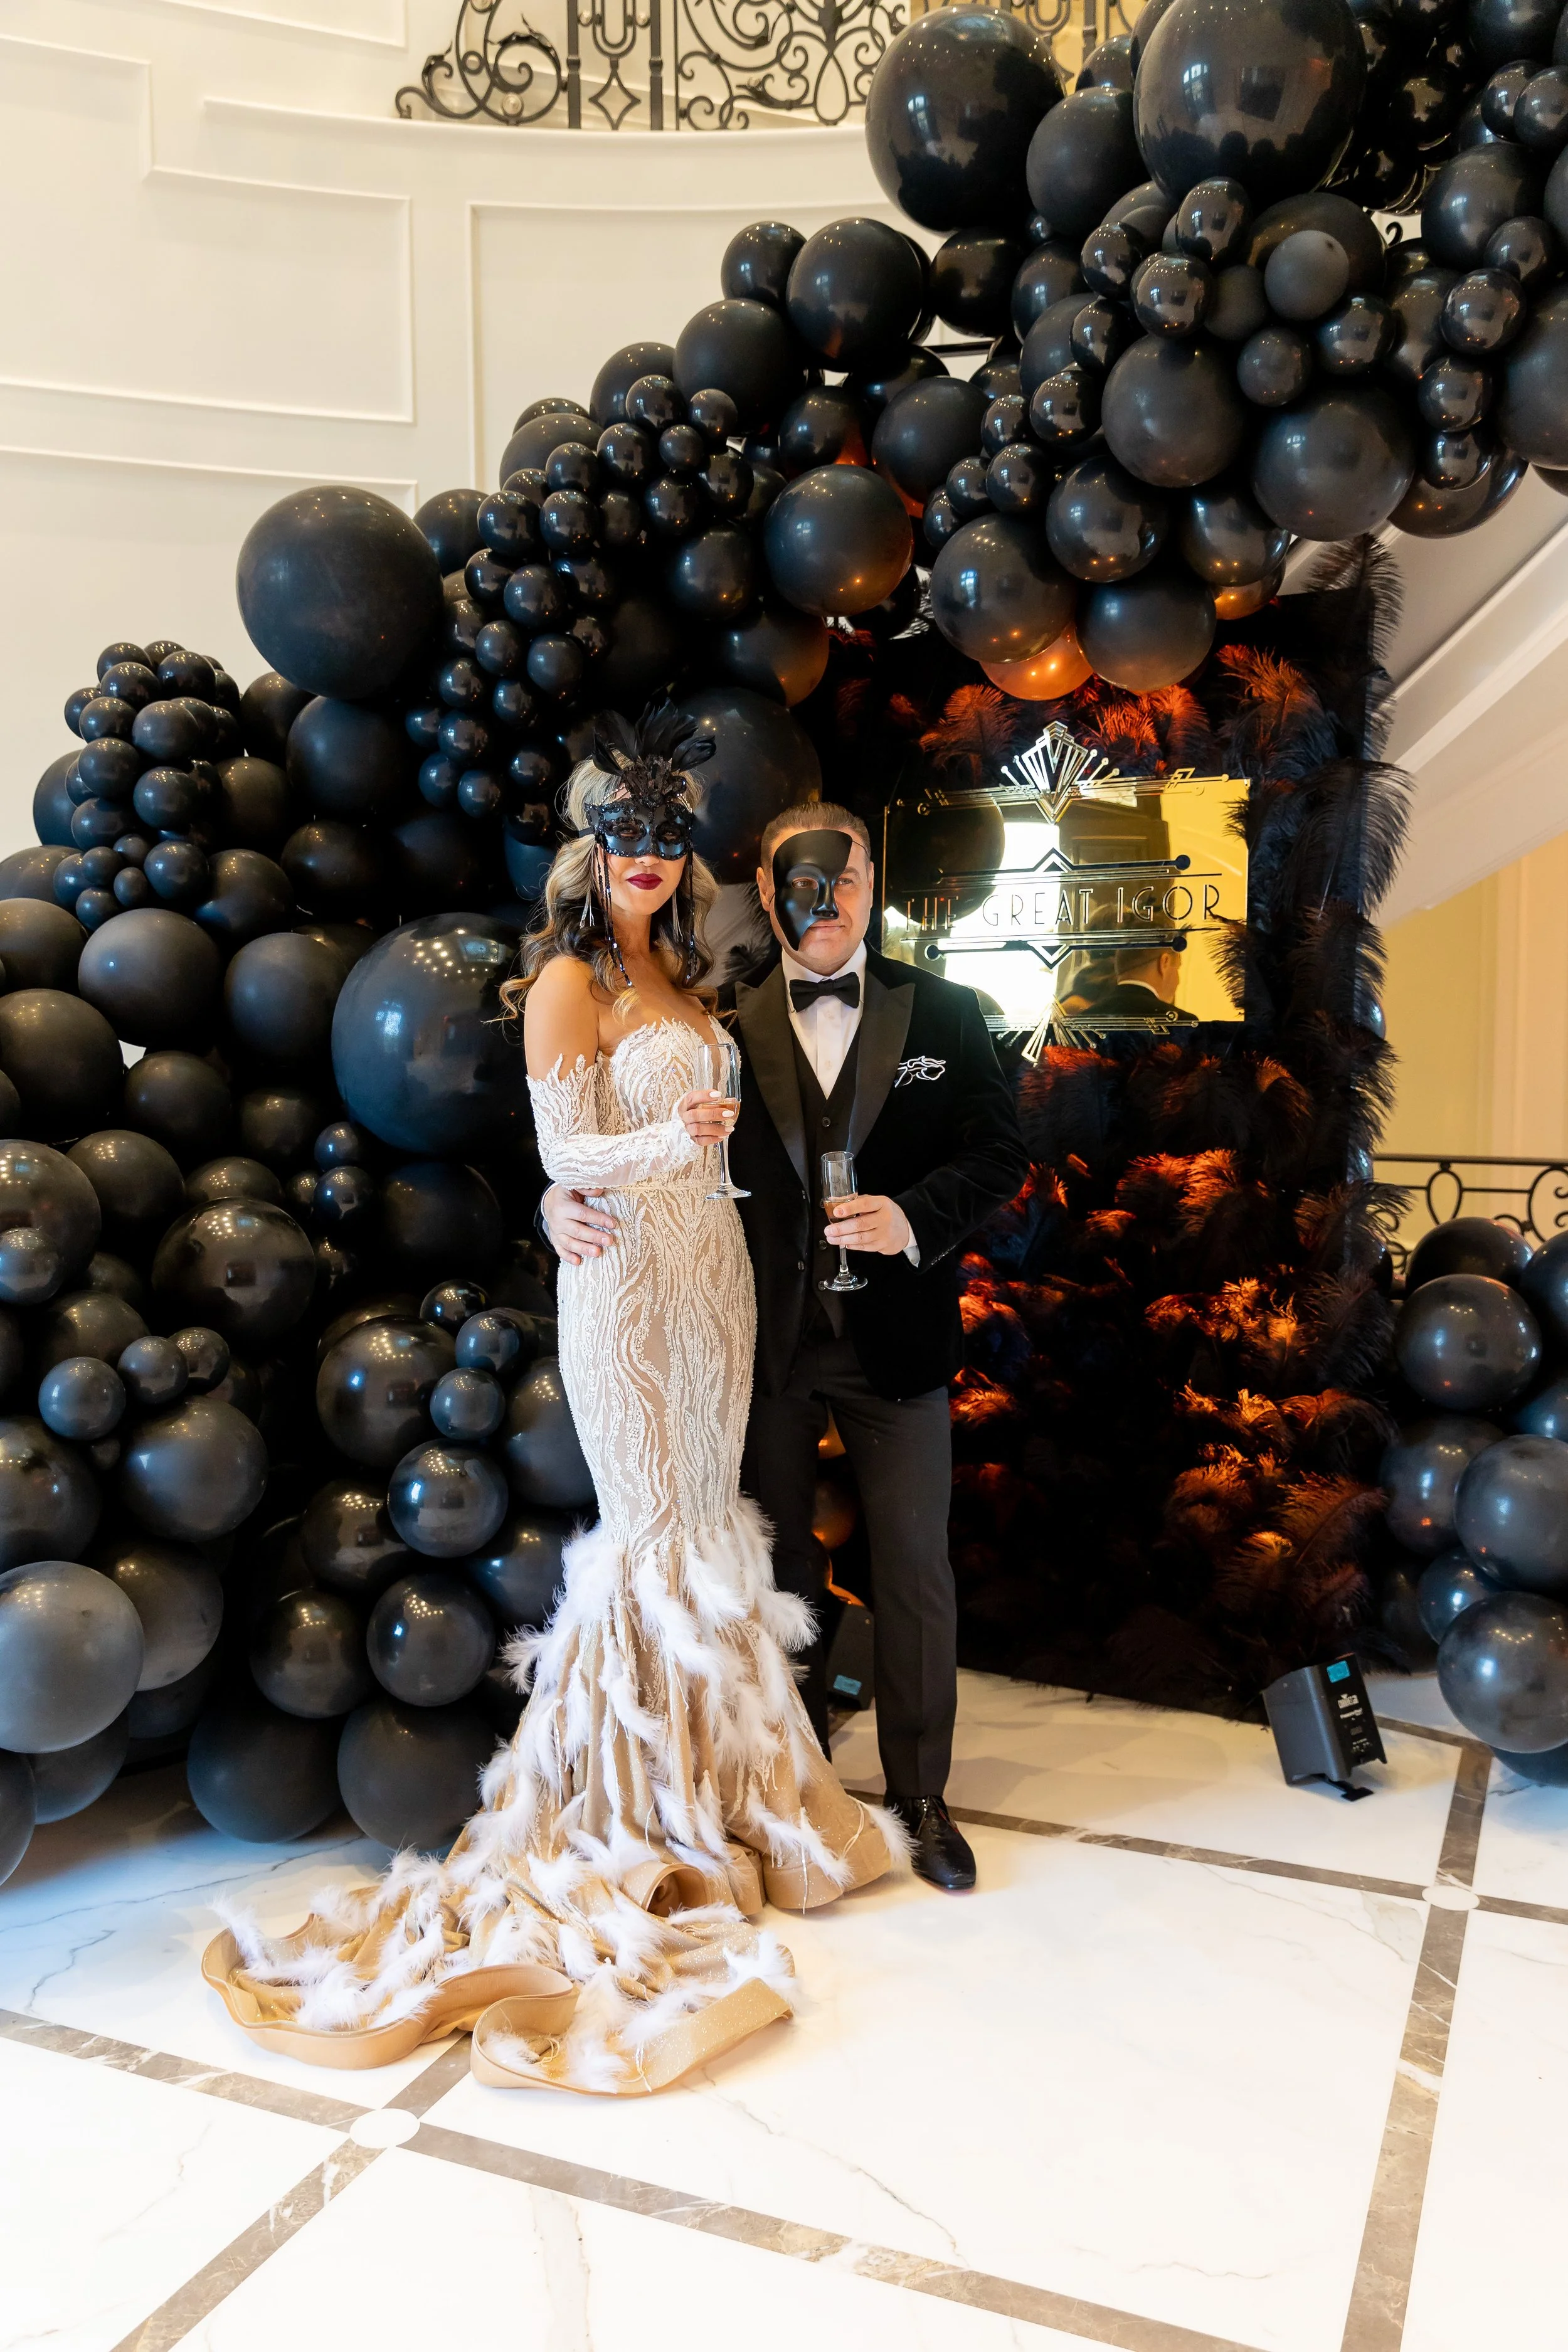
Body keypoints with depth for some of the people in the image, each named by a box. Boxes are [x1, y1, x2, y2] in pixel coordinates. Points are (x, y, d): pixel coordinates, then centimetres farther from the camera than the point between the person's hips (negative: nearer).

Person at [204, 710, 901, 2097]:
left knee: (710, 1516, 11)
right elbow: (565, 1153, -15)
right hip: (624, 1270, -7)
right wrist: (670, 1142, -29)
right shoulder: (569, 980, -9)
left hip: (710, 1263, 7)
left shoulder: (679, 974, 13)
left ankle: (722, 1774, 24)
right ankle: (641, 1796, 16)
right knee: (651, 1530, 0)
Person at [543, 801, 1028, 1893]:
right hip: (769, 1343, 1)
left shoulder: (942, 1013, 1)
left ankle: (920, 1794, 27)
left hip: (895, 1341, 0)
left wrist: (917, 1216, -18)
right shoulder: (724, 1023, 0)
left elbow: (1000, 1149, -2)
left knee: (916, 1573, 8)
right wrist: (567, 1194, -21)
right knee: (782, 1567, 15)